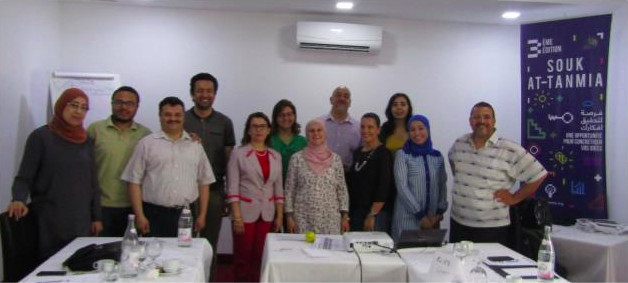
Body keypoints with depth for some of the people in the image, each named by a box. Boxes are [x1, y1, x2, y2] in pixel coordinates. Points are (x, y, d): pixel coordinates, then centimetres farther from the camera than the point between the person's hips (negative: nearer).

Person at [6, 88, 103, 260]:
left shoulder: (86, 141, 10)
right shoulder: (40, 136, -3)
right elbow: (24, 177, -5)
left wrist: (96, 217, 11)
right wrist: (19, 200, -24)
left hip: (81, 220, 4)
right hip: (50, 220, -4)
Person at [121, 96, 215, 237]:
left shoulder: (195, 145, 11)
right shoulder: (146, 144, 2)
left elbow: (204, 182, 11)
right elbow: (134, 182, -1)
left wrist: (202, 215, 6)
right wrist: (140, 216, -7)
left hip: (186, 215, 3)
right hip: (154, 215, -2)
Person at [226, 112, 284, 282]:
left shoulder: (276, 156, 8)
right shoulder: (238, 153, -4)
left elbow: (278, 188, 10)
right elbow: (232, 188, -8)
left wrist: (280, 216, 5)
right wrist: (237, 217, -13)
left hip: (267, 214, 4)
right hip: (245, 213, -3)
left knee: (261, 258, 8)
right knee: (243, 257, 4)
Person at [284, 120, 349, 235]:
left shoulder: (335, 159, 3)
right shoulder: (297, 158, -1)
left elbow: (342, 190, 5)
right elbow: (289, 190, 1)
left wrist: (345, 217, 1)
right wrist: (289, 216, -3)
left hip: (331, 220, 1)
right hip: (303, 219, -1)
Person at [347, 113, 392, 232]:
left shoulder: (383, 154, -8)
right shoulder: (357, 153, 11)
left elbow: (383, 188, -14)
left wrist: (372, 215, -18)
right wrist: (347, 213, 12)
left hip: (375, 213, -6)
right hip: (355, 212, 6)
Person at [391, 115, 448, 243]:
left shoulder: (437, 156, 9)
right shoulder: (402, 154, -3)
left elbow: (442, 186, 9)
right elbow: (402, 187, -9)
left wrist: (439, 213, -2)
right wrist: (421, 215, -11)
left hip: (432, 219, 3)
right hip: (408, 218, -3)